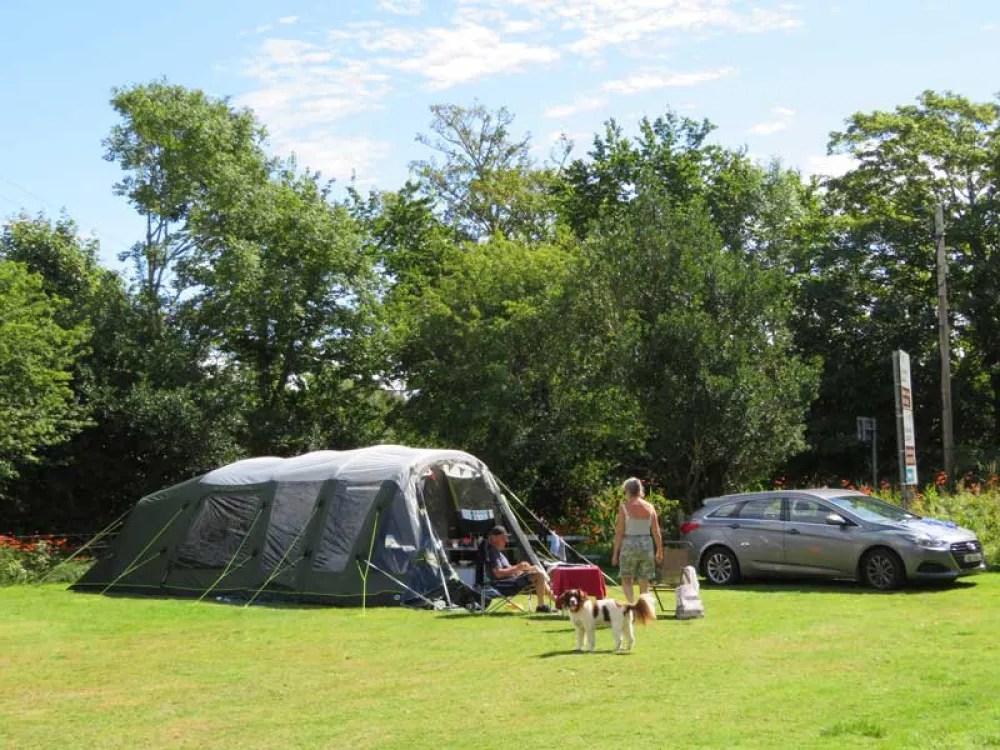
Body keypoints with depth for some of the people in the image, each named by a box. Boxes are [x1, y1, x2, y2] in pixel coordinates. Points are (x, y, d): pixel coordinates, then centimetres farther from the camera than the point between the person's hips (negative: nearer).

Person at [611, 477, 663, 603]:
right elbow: (656, 532, 4)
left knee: (626, 579, 8)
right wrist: (659, 550, 14)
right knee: (644, 582, 11)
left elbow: (619, 532, -7)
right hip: (646, 545, 3)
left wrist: (615, 553, -1)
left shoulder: (624, 507, -6)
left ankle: (632, 605, -13)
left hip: (629, 545, -3)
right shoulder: (650, 507, 3)